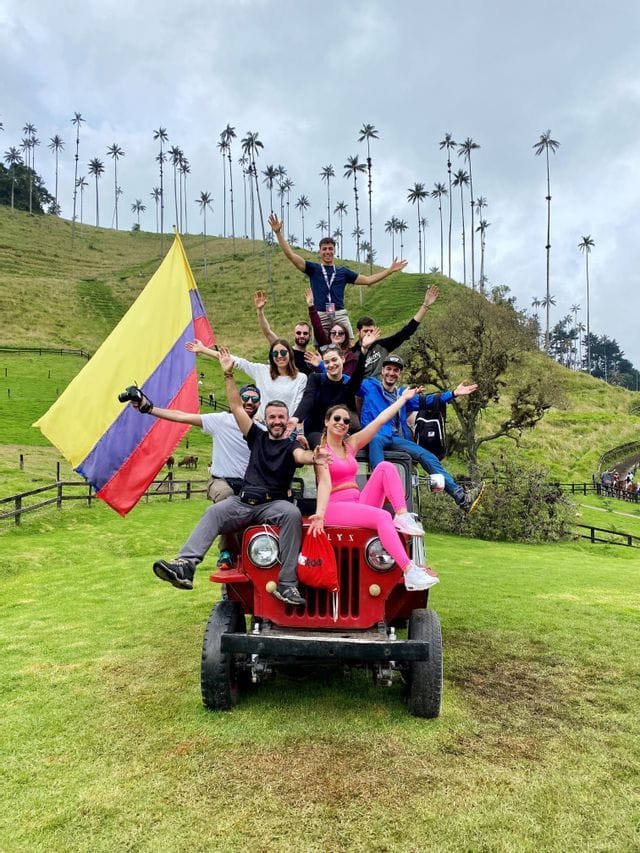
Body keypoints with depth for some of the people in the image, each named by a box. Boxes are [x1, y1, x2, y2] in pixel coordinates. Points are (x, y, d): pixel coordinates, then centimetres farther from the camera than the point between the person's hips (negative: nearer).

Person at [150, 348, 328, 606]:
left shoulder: (292, 445, 9)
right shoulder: (257, 437, 18)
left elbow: (300, 456, -16)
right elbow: (236, 407, 12)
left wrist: (312, 457, -41)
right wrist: (228, 374, 4)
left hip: (274, 503, -3)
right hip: (243, 500, 3)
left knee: (292, 514, -34)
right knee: (214, 513, -25)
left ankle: (287, 584, -35)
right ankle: (185, 566, -41)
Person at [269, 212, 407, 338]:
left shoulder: (343, 271, 16)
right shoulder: (313, 269, 11)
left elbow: (367, 280, 19)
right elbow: (291, 255, 4)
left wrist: (390, 270, 15)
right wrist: (278, 233, -3)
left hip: (340, 315, 1)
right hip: (320, 316, -1)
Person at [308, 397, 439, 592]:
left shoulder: (351, 444, 15)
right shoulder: (321, 449, -3)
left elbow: (380, 420, 16)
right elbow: (325, 482, -19)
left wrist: (403, 398, 16)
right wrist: (319, 514, -33)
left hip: (359, 503, 7)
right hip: (335, 507, -7)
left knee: (385, 467, -14)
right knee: (382, 517, -32)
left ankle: (403, 517, -29)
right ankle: (409, 572, -41)